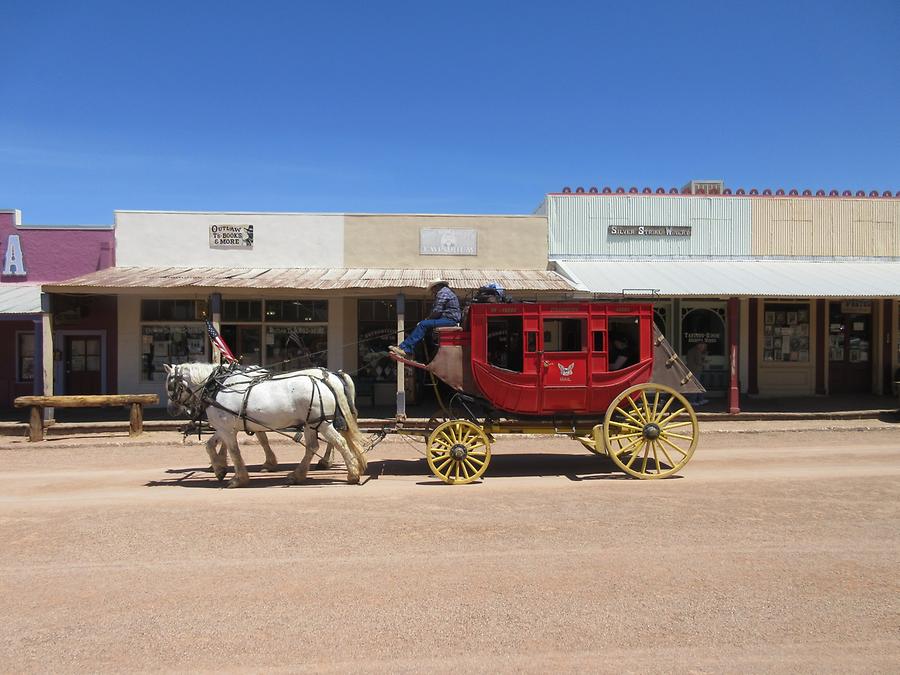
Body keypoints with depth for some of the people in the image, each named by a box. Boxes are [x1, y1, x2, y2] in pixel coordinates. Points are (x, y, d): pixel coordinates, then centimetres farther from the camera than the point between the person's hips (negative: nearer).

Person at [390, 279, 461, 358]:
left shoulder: (442, 292, -5)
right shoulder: (447, 292, 28)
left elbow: (437, 311, -15)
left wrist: (428, 318, 1)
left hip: (449, 319, -10)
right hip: (451, 320, 10)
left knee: (423, 325, -19)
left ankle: (405, 349, -24)